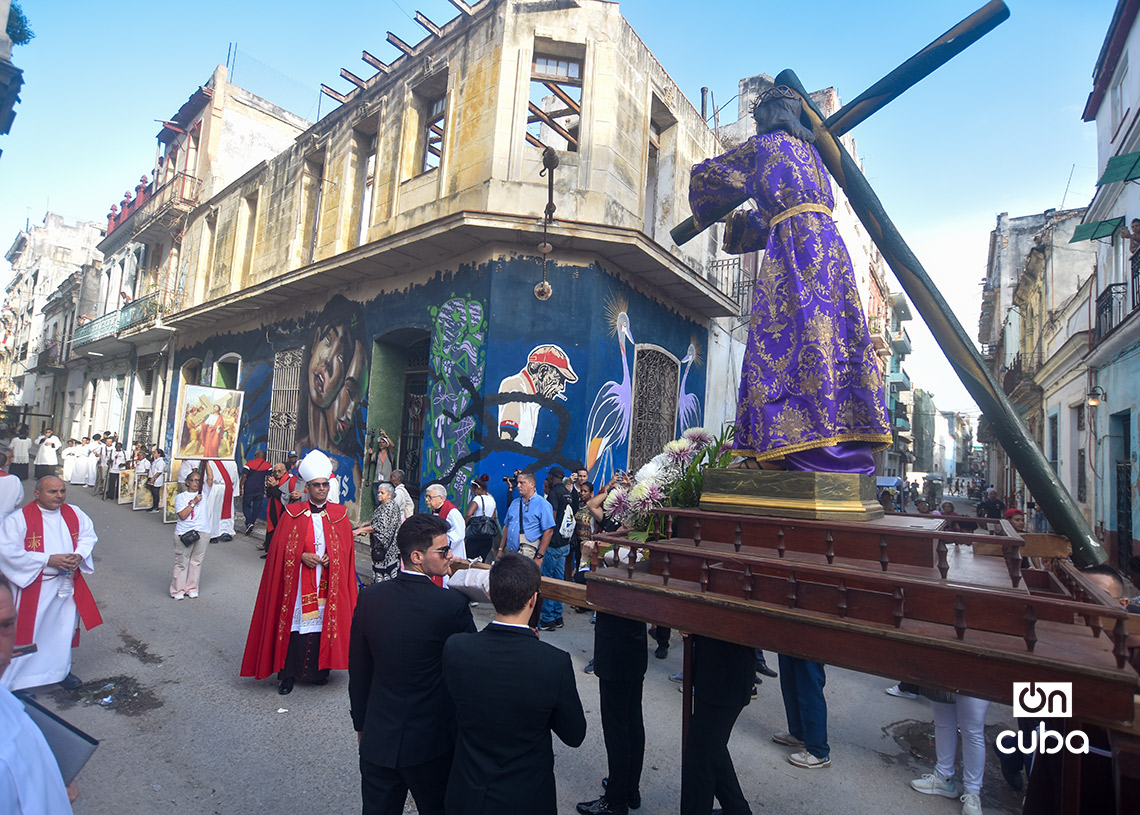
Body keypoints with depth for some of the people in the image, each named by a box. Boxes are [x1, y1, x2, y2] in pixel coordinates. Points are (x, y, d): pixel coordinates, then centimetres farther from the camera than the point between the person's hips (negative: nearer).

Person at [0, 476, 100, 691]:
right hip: (35, 586, -4)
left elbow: (88, 536, 9)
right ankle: (17, 682, 21)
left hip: (69, 583, 5)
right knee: (29, 631, 2)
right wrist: (48, 560, -22)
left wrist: (79, 555, -11)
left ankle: (60, 670, 35)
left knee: (65, 627, 16)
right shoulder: (19, 519, -13)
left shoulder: (74, 513, 1)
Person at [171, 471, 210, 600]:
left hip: (202, 532, 3)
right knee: (182, 562, 3)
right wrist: (194, 502, -12)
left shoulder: (203, 492, 7)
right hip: (184, 533, -2)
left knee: (196, 561, 9)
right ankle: (178, 590, 15)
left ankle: (192, 588, 20)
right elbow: (183, 515, -9)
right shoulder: (180, 497, 0)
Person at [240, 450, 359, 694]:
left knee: (323, 620, 5)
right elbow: (281, 546, 0)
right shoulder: (292, 514, 0)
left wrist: (330, 558, -11)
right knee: (294, 620, 1)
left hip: (327, 582, 1)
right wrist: (302, 556, -15)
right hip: (297, 580, -1)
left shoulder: (339, 515, 4)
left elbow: (346, 548, 6)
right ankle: (287, 673, 16)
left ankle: (319, 670, 21)